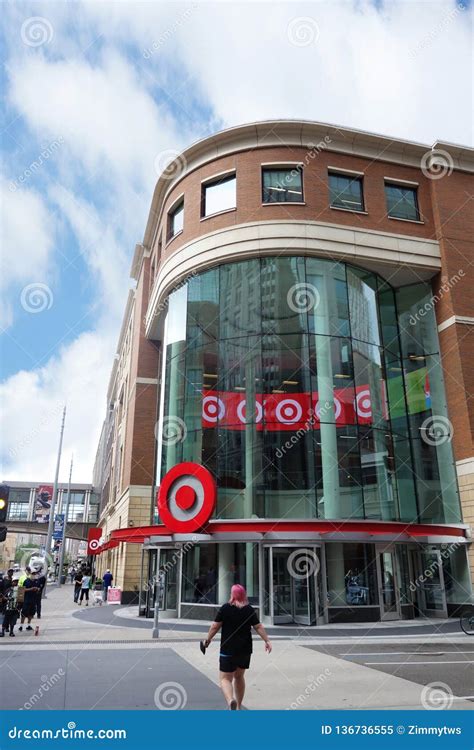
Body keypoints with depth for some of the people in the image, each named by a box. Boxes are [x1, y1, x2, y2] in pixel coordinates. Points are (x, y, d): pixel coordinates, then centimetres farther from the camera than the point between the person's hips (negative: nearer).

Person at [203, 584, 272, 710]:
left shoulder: (225, 608, -8)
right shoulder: (250, 610, 1)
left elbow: (215, 626, -6)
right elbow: (259, 627, -1)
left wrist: (208, 639, 7)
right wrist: (267, 640, 5)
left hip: (228, 650, -4)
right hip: (245, 650, 4)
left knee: (225, 679, 0)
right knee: (239, 676, 22)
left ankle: (231, 700, -26)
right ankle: (238, 706, 29)